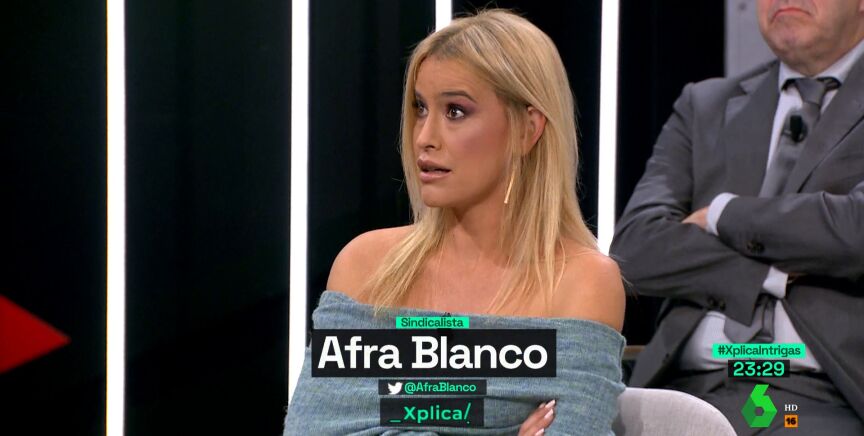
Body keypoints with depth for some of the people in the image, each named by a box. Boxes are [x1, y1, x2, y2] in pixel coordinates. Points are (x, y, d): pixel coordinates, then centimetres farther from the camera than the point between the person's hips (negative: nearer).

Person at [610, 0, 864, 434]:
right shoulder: (704, 106, 19)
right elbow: (635, 247, 5)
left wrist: (725, 214, 0)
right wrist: (773, 278, -6)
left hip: (819, 398, -3)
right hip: (688, 389, 3)